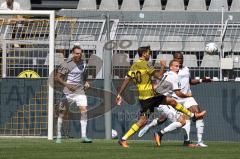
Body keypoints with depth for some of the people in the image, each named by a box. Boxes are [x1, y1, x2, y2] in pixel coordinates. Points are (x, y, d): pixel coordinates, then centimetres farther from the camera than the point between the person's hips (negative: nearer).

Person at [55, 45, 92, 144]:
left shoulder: (83, 64, 8)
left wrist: (86, 82, 8)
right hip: (68, 92, -4)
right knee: (62, 113, 3)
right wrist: (67, 85, -27)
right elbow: (57, 78, -14)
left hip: (80, 91, 4)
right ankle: (59, 137, 16)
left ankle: (84, 136, -12)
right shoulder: (67, 64, -10)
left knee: (84, 111, -13)